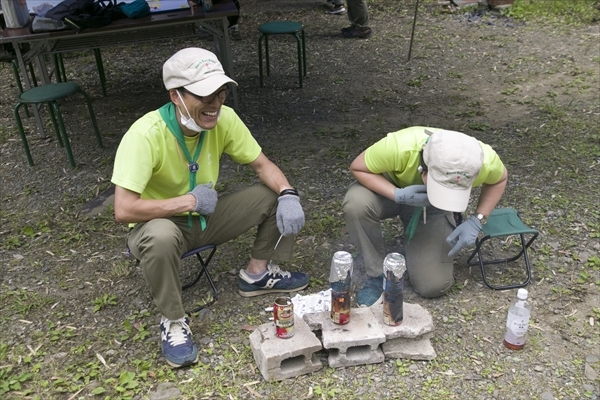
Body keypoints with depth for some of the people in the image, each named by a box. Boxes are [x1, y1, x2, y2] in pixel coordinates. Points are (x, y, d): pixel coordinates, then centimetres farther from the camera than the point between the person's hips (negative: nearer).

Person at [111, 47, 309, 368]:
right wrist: (189, 201, -28)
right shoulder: (145, 135, -30)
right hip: (161, 223, -5)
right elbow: (123, 210, -35)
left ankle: (256, 274, 12)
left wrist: (288, 195, -26)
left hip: (207, 216, 5)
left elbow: (263, 165, -6)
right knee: (161, 236, -40)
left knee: (278, 196, -9)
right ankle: (173, 321, -13)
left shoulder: (224, 118, -15)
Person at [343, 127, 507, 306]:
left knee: (434, 285, -10)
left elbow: (499, 179, -7)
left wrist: (476, 220, -21)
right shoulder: (399, 147, -42)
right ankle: (377, 274, -12)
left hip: (434, 209, 2)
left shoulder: (484, 161, -33)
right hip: (390, 189, -1)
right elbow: (358, 168, -24)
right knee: (356, 204, -37)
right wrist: (398, 195, -40)